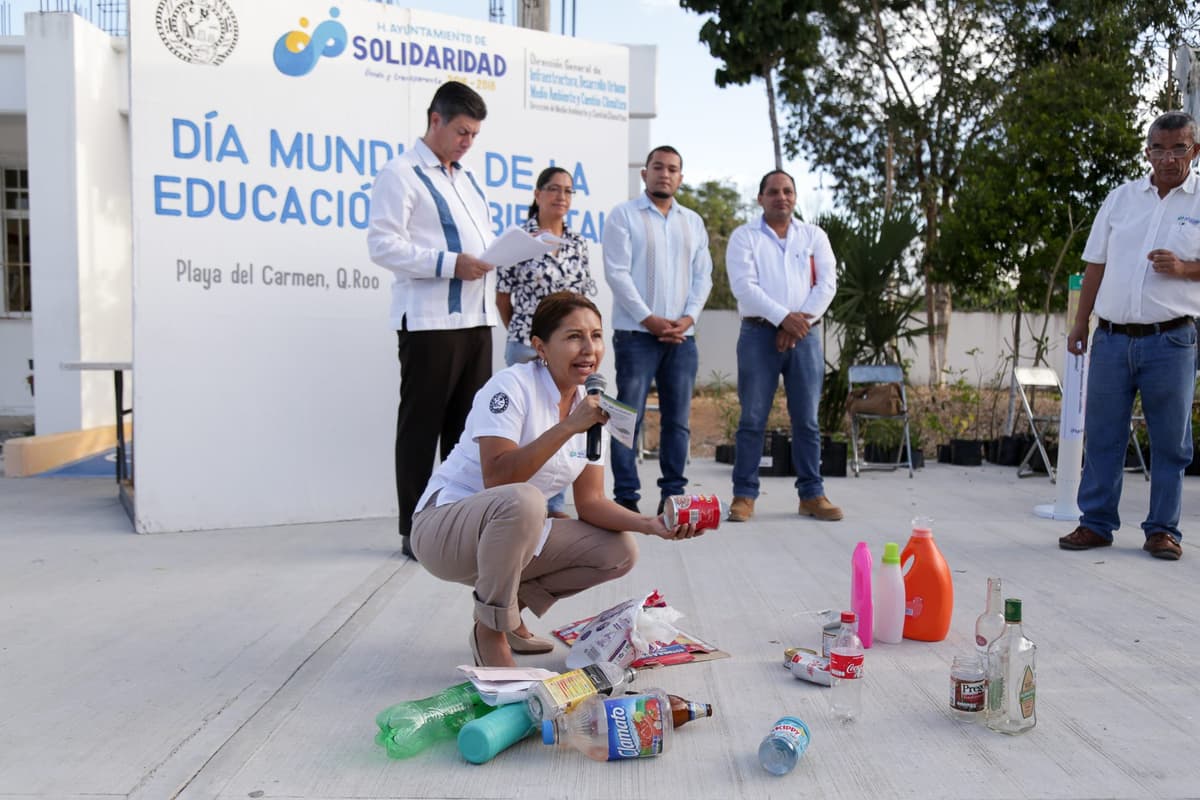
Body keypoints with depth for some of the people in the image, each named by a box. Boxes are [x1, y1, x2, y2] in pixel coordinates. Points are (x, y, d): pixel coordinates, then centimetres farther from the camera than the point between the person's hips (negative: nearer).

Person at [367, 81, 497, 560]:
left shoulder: (467, 178, 21)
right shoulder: (401, 174, -2)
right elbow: (382, 244, -11)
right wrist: (448, 264, -18)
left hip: (477, 318, 7)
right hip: (429, 321, -7)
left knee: (467, 425, 11)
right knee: (422, 427, 0)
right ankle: (416, 531, 8)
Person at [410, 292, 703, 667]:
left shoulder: (591, 406, 1)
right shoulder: (512, 386, -19)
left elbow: (590, 501, 0)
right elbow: (496, 480, -30)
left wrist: (650, 524, -16)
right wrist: (568, 427, -34)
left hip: (514, 535, 7)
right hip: (444, 527, -7)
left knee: (620, 552, -7)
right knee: (522, 500, -38)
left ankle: (511, 609, 10)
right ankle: (490, 630, -16)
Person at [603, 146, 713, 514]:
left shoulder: (693, 222, 17)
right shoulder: (624, 215, 3)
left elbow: (703, 275, 12)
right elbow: (617, 272, -5)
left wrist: (688, 318, -4)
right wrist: (649, 319, -12)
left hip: (682, 335, 4)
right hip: (636, 333, -4)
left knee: (678, 419, 5)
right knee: (630, 417, -6)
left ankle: (673, 494, 13)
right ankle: (626, 496, -1)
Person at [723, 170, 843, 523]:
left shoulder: (814, 236, 13)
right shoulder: (744, 236, 4)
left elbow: (827, 284, 3)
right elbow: (744, 286, -8)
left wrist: (801, 321, -10)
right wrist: (783, 317, -17)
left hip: (805, 335, 3)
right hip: (759, 334, -2)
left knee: (807, 420, 4)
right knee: (752, 419, -2)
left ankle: (812, 494, 10)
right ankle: (744, 495, 4)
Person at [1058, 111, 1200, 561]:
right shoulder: (1121, 198, 10)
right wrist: (1080, 323, 10)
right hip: (1111, 338, 3)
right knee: (1102, 435, 6)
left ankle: (1162, 529, 16)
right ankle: (1096, 523, 16)